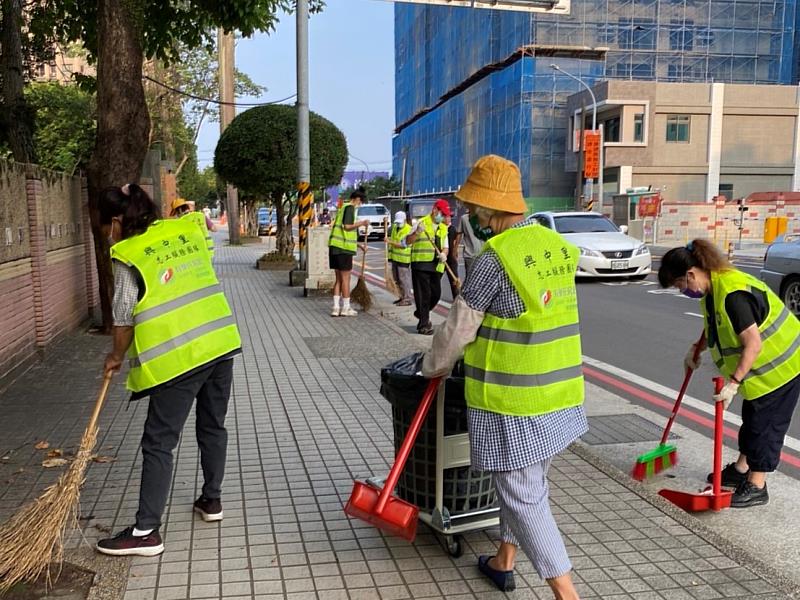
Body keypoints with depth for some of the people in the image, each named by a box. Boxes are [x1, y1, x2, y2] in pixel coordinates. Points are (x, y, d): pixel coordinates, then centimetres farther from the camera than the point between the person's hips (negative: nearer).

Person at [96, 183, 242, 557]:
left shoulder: (128, 257, -7)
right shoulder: (185, 229, 9)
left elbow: (124, 320, -3)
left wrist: (116, 357, 14)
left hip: (178, 357, -6)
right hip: (221, 342, 7)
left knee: (158, 443, 2)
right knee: (213, 427, 21)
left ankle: (146, 532, 7)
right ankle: (212, 501, 36)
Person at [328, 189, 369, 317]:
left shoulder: (342, 208, 21)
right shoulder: (350, 207, -8)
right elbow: (347, 226, -20)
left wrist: (360, 246, 27)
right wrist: (361, 223, -11)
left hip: (335, 247, 9)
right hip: (344, 248, -9)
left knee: (339, 278, 12)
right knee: (345, 278, -1)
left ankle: (336, 308, 12)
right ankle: (346, 308, 5)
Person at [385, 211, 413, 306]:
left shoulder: (408, 230, -14)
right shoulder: (394, 227, 12)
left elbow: (403, 245, -23)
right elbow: (388, 233, 32)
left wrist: (390, 242, -25)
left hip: (403, 258, -9)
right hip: (395, 257, 9)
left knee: (404, 279, -8)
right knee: (397, 279, 15)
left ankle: (407, 299, -5)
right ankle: (402, 296, 26)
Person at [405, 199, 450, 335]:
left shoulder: (443, 228, 16)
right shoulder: (422, 222, -2)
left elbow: (445, 247, 17)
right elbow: (408, 242, -7)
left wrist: (444, 254, -6)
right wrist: (417, 232, -25)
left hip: (436, 266, 6)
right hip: (421, 264, -6)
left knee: (436, 293, 7)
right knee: (423, 294, -4)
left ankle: (421, 313, 32)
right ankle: (424, 324, 4)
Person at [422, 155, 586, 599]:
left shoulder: (495, 258, -19)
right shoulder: (556, 246, 6)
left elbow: (458, 328, -10)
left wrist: (433, 367, 8)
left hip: (512, 401, -8)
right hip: (559, 395, 8)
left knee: (522, 497, 4)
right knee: (523, 482, 22)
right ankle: (503, 563, 41)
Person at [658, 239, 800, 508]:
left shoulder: (732, 294, -32)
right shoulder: (713, 288, -1)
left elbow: (753, 344, -32)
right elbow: (716, 328, 18)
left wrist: (733, 383, -31)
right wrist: (696, 350, 10)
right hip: (761, 365, 10)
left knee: (765, 425, 1)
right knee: (751, 418, 20)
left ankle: (756, 487, 13)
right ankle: (741, 470, 35)